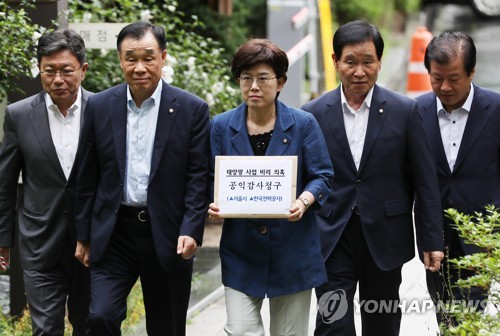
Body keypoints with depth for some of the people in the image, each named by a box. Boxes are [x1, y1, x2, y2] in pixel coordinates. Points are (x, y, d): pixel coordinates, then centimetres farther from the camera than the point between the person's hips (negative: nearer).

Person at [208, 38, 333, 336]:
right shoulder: (222, 126, 1)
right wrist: (214, 204, -15)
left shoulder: (303, 124, -3)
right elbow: (212, 180, 6)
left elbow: (322, 176, -1)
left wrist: (304, 200, -22)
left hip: (293, 247, -1)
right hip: (241, 249, 1)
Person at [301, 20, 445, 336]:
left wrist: (431, 240, -2)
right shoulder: (313, 114, 0)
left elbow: (425, 182, 0)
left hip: (385, 238, 0)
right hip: (333, 240, 0)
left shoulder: (405, 111, -2)